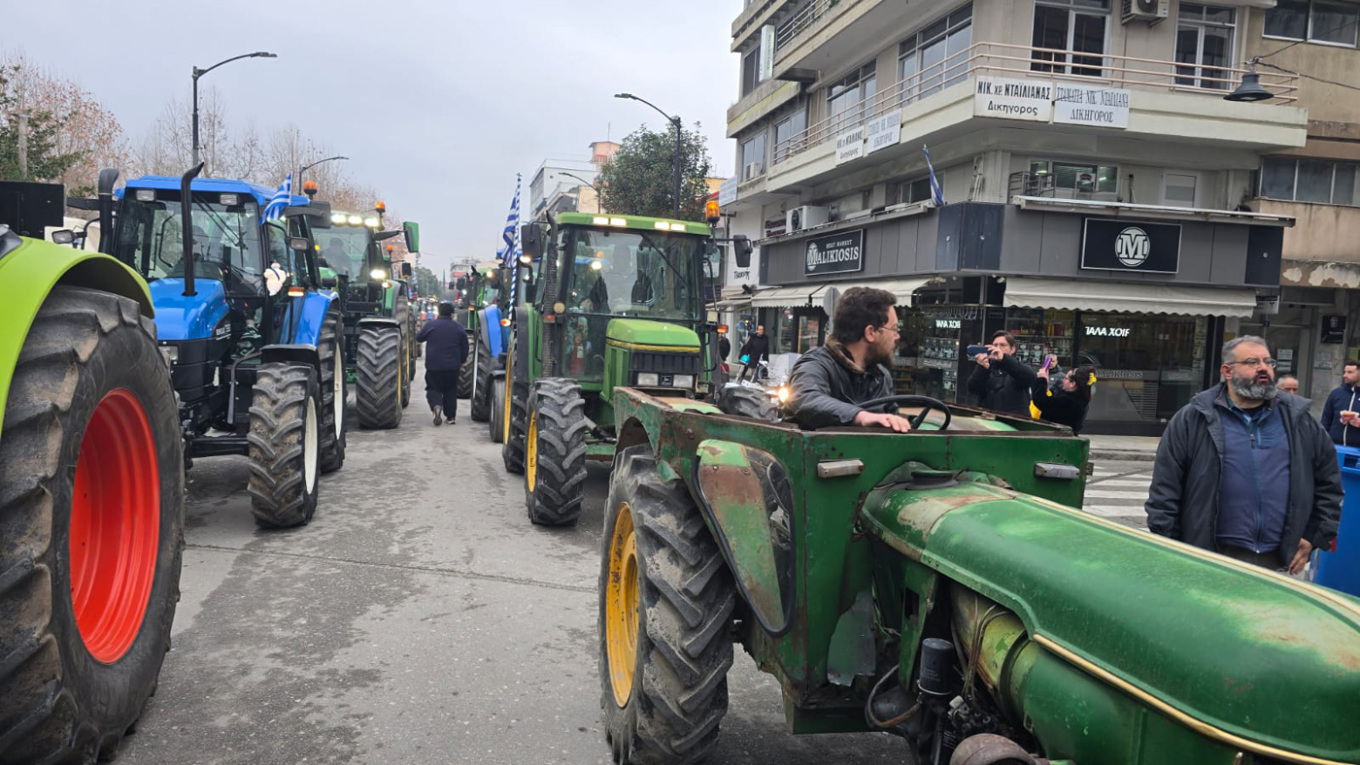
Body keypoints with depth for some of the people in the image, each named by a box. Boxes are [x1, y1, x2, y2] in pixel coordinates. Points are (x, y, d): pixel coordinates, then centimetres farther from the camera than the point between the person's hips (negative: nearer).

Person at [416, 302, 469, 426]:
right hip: (452, 366, 2)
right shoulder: (459, 328, 0)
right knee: (450, 391, 15)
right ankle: (451, 416, 13)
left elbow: (419, 338, 9)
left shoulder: (430, 325, -6)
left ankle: (436, 406, -22)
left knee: (433, 389, 7)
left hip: (433, 366, -2)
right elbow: (464, 347, 6)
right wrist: (461, 361, 20)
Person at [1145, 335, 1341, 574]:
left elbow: (1329, 481, 20)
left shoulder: (1299, 421, 11)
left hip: (1278, 563, 3)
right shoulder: (1193, 420, -1)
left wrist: (1316, 536, 13)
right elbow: (1165, 490, -2)